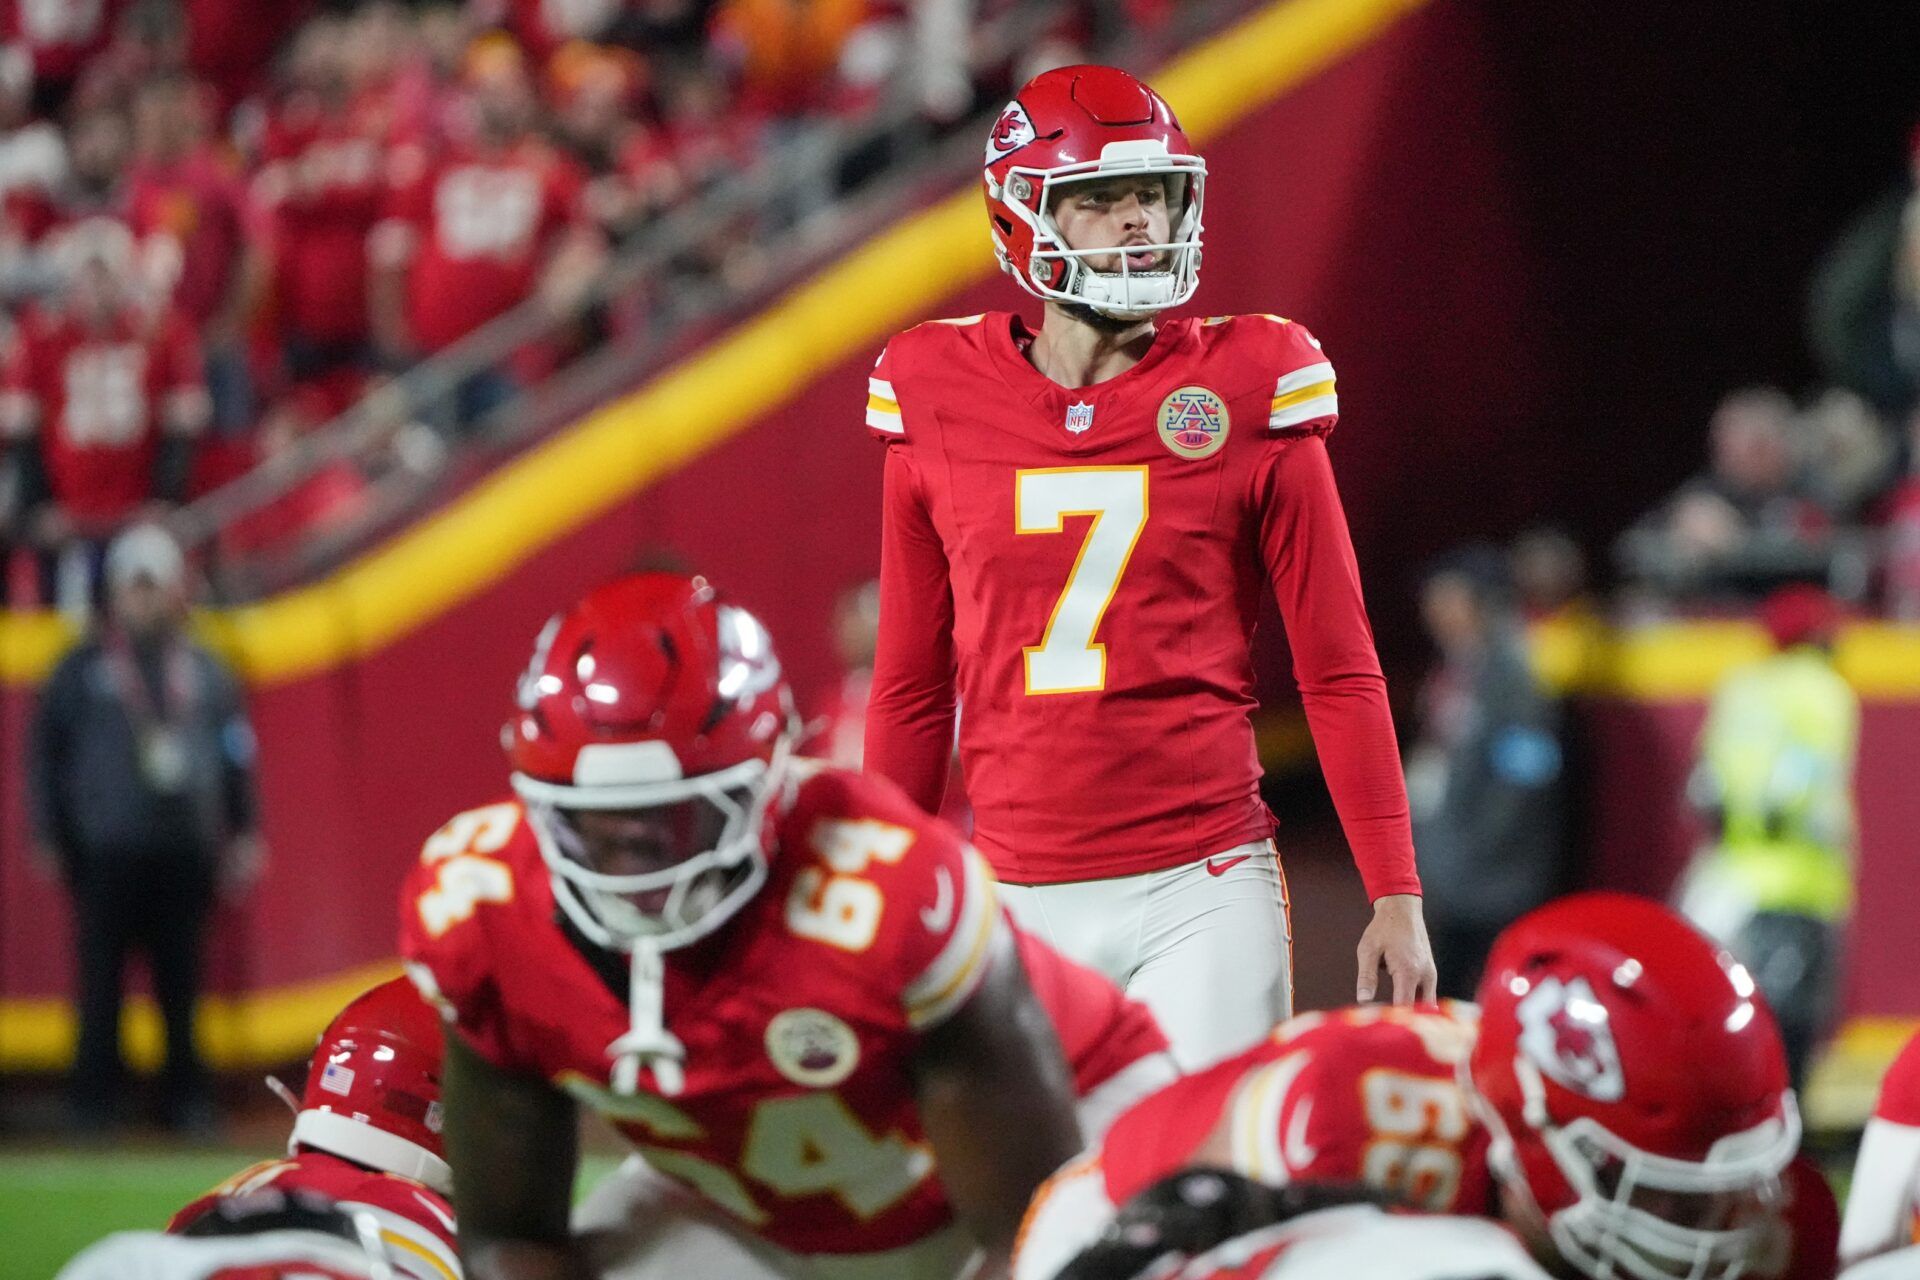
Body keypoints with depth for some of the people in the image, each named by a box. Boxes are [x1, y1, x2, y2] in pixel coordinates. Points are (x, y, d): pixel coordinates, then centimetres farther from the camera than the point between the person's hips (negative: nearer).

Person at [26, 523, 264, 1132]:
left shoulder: (207, 674, 11)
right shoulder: (82, 670, 4)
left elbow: (237, 757, 15)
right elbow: (45, 754, 4)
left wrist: (243, 836, 10)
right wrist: (48, 837, 0)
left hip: (186, 853, 2)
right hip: (106, 853, -2)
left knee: (181, 984, 4)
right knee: (102, 980, -1)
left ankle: (187, 1094, 10)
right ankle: (94, 1098, 3)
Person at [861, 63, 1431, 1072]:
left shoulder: (1243, 396, 1)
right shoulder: (942, 407, 4)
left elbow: (1339, 673, 4)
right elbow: (912, 690, 13)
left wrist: (1396, 895, -1)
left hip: (1205, 886, -2)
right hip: (1024, 901, 2)